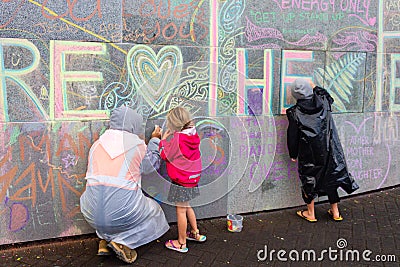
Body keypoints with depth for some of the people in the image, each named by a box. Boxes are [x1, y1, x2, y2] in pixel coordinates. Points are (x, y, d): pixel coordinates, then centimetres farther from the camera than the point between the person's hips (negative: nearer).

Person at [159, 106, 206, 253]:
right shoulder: (193, 135, 2)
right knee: (187, 207, 24)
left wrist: (164, 137, 0)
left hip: (181, 182, -8)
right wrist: (172, 134, 6)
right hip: (192, 178, 8)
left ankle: (181, 243, 15)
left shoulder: (178, 138, -21)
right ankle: (195, 233, 35)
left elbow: (165, 154, -11)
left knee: (181, 211, 3)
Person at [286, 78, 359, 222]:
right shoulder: (323, 103, -4)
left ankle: (310, 213, 22)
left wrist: (293, 154, 7)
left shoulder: (295, 113, -12)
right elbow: (329, 97, 24)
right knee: (331, 177, 15)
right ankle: (335, 212, 27)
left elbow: (292, 136, -5)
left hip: (308, 154, -3)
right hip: (328, 151, 3)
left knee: (309, 180, 11)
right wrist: (315, 87, 32)